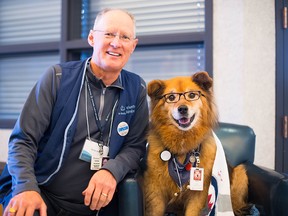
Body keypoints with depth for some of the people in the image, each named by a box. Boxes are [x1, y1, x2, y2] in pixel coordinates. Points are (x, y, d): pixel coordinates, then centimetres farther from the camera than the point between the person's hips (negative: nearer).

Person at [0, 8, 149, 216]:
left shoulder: (136, 89, 3)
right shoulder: (58, 77, -4)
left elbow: (135, 145, 5)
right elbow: (23, 139, -6)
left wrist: (112, 171, -16)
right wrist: (27, 187, -22)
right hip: (41, 195, -3)